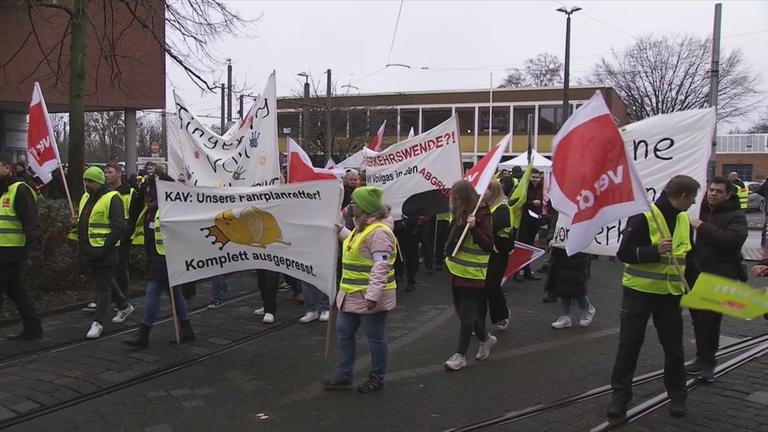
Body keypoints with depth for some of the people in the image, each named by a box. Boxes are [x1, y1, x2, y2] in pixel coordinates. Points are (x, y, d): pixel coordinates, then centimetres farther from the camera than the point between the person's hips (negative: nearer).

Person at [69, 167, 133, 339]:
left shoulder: (112, 198, -14)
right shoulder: (86, 197, 14)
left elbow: (120, 227, -19)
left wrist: (105, 246, -22)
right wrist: (76, 223, 2)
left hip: (105, 250, -9)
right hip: (89, 249, 9)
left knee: (102, 287, -2)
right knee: (106, 281, 21)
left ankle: (98, 323, 5)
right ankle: (124, 306, 38)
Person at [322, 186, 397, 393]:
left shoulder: (379, 231, -22)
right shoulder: (362, 227, 10)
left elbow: (381, 266, -27)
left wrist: (373, 295, -31)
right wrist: (340, 230, 34)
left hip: (370, 297, -10)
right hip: (353, 295, 10)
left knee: (375, 338, 6)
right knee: (344, 332, 15)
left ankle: (377, 378, 22)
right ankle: (343, 376, 26)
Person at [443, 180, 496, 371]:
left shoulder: (481, 214, -16)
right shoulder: (457, 212, 6)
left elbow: (488, 246, -22)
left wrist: (474, 228, -32)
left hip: (472, 274, -8)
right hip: (456, 270, 8)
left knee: (466, 314, -2)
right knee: (463, 312, 16)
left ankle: (460, 355, 7)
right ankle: (486, 338, 37)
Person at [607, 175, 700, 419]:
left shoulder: (684, 220, 6)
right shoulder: (644, 216, -15)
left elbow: (688, 256, 19)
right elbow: (623, 253, -17)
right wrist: (655, 251, -28)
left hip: (670, 293, 6)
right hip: (639, 291, -5)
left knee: (673, 346, 12)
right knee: (629, 345, 1)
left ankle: (677, 394, 28)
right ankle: (620, 395, 12)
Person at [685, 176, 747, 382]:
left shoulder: (736, 216, -4)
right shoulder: (700, 211, 12)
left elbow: (732, 239, -23)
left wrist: (703, 227, -20)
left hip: (719, 279, -6)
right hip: (695, 275, 6)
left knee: (710, 321, -7)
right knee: (699, 320, 12)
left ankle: (707, 362, 6)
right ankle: (703, 359, 25)